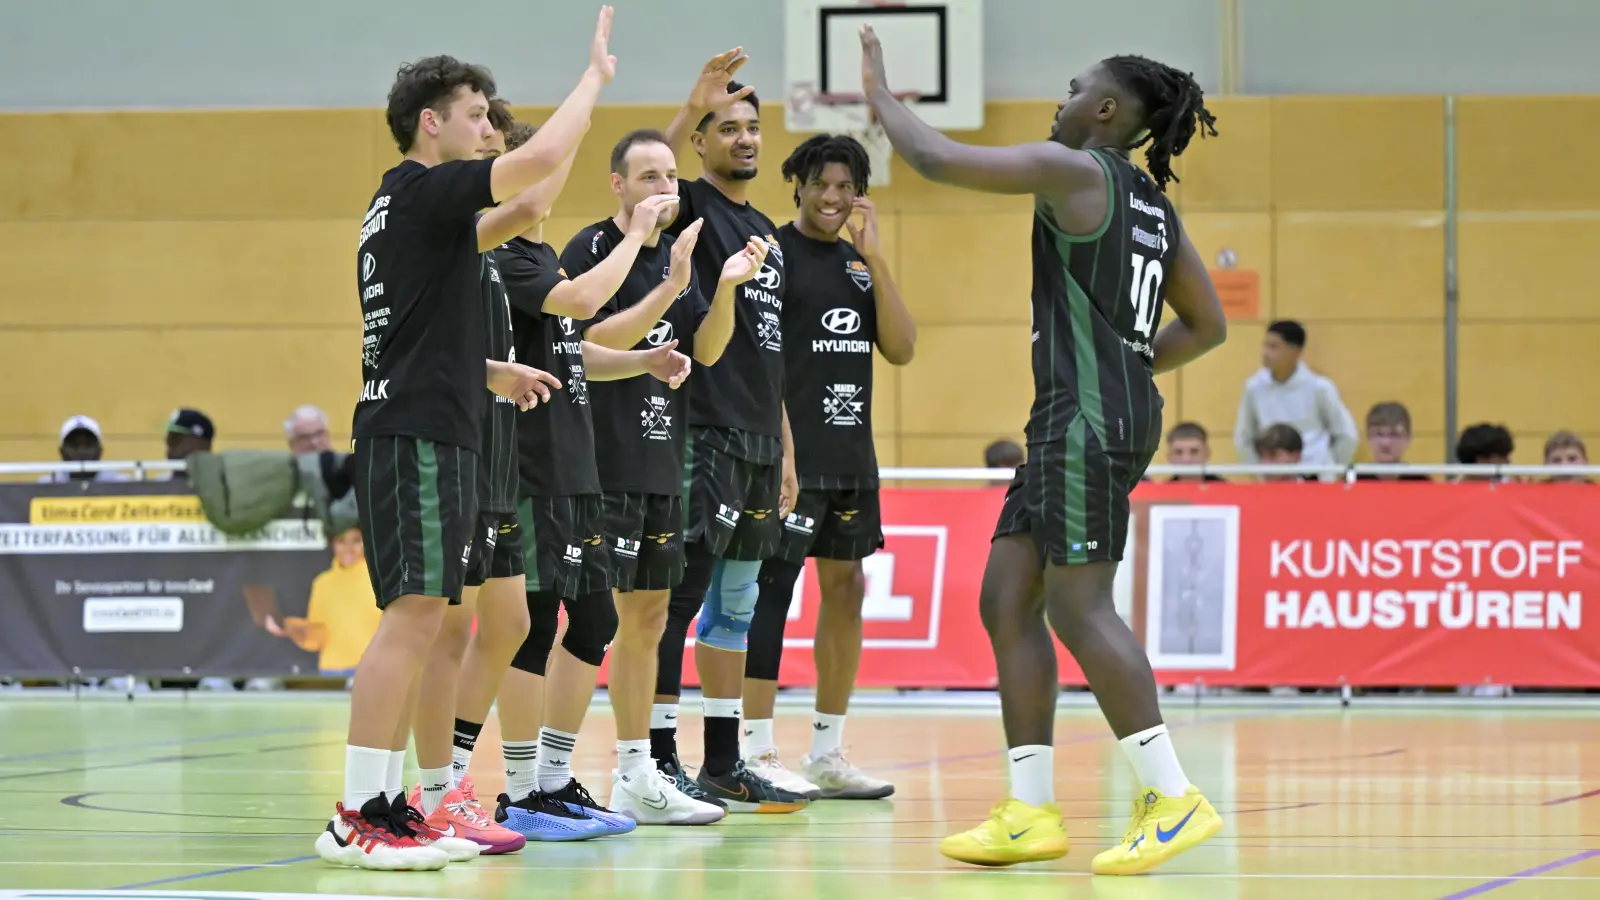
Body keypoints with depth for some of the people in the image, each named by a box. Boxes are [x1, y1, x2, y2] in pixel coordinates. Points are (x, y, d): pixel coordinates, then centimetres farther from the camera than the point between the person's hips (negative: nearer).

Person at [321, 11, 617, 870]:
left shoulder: (398, 205, 21)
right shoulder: (426, 190, -10)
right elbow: (542, 157, -22)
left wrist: (489, 371, 23)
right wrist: (596, 73, -9)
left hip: (405, 426, 11)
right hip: (421, 434, -11)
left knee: (415, 621, 11)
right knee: (414, 614, -13)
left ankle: (387, 805, 12)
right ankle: (355, 819, -15)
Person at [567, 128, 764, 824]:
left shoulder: (675, 254, 15)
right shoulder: (592, 249, -8)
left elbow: (705, 351, 12)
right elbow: (596, 340, -19)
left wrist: (726, 290, -4)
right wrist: (672, 286, -23)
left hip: (660, 465, 8)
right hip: (600, 465, -8)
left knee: (648, 617, 11)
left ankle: (636, 777, 17)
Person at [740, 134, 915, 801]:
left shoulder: (858, 262, 15)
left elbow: (900, 349, 6)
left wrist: (874, 256, -1)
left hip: (852, 456, 8)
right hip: (793, 456, -8)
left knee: (845, 589, 9)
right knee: (772, 589, -8)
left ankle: (827, 753, 17)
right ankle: (757, 754, -6)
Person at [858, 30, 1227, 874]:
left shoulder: (1073, 170, -7)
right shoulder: (1151, 202, 18)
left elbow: (937, 159, -7)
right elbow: (1208, 324, 21)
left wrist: (880, 95, 9)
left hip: (1088, 414, -10)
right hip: (1073, 420, 10)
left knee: (1077, 602, -11)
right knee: (1006, 598, 9)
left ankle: (1174, 797, -13)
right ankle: (1031, 812, 9)